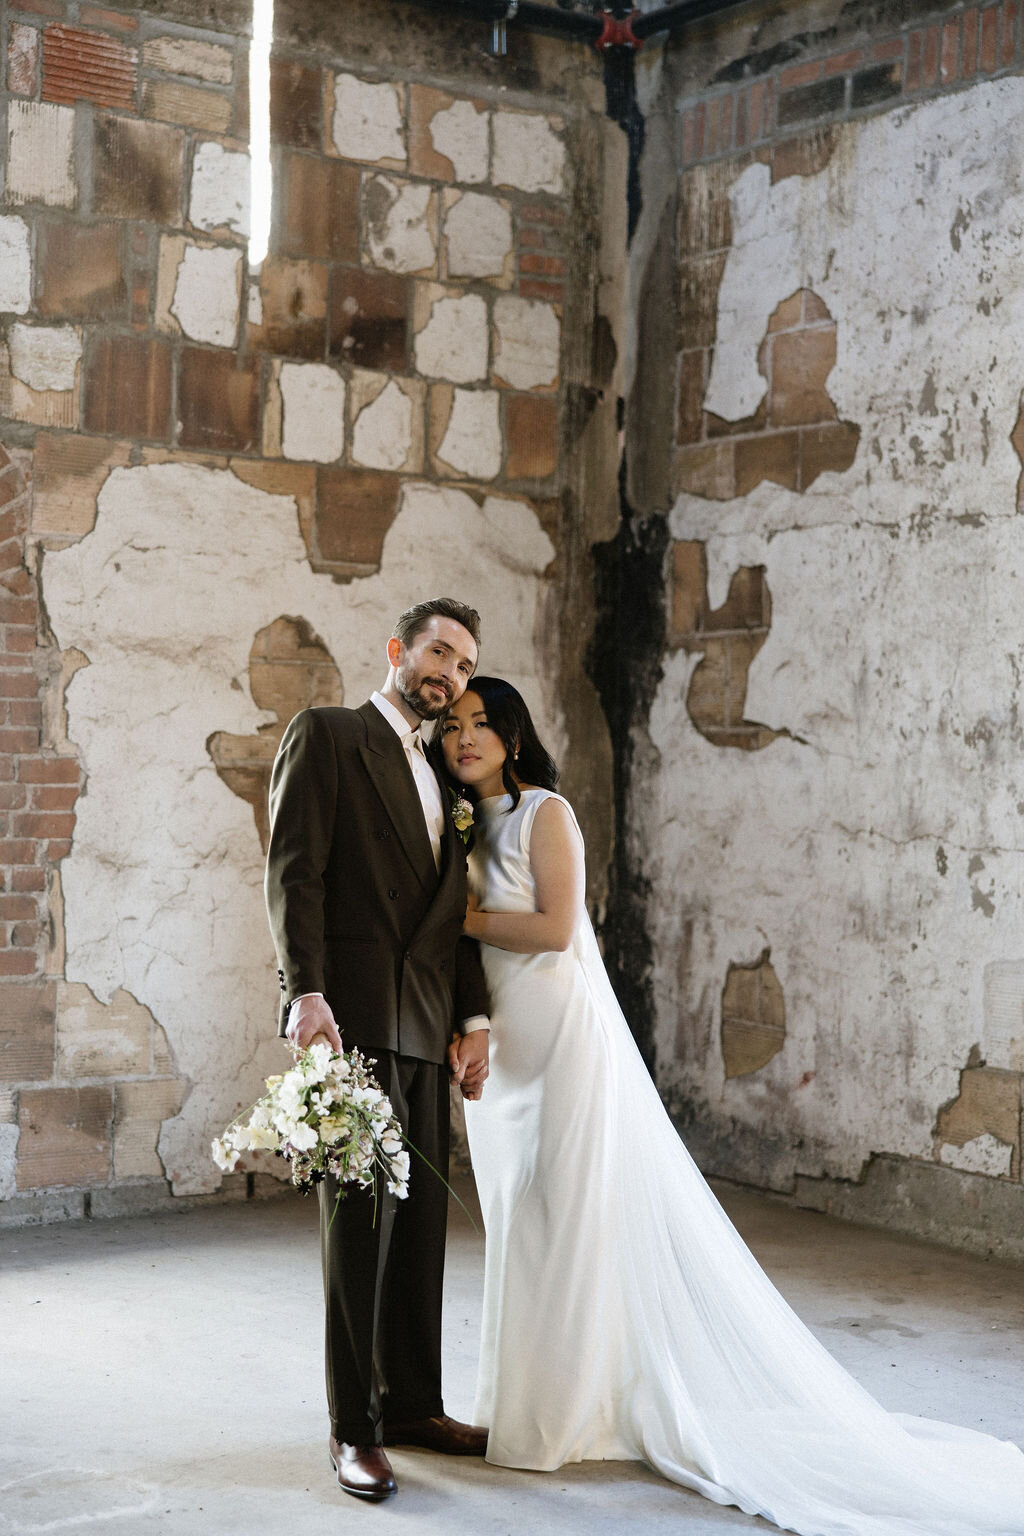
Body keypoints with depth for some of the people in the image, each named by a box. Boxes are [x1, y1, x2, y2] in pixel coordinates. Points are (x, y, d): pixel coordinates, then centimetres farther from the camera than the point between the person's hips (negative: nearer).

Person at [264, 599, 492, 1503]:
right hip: (351, 1014, -7)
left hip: (424, 1025, 7)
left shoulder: (441, 776, 23)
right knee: (360, 1216, -5)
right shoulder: (326, 735, 1)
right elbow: (294, 870, -9)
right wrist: (306, 992, -19)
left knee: (422, 1219, 9)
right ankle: (353, 1428, 2)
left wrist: (473, 1019, 10)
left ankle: (412, 1403, 20)